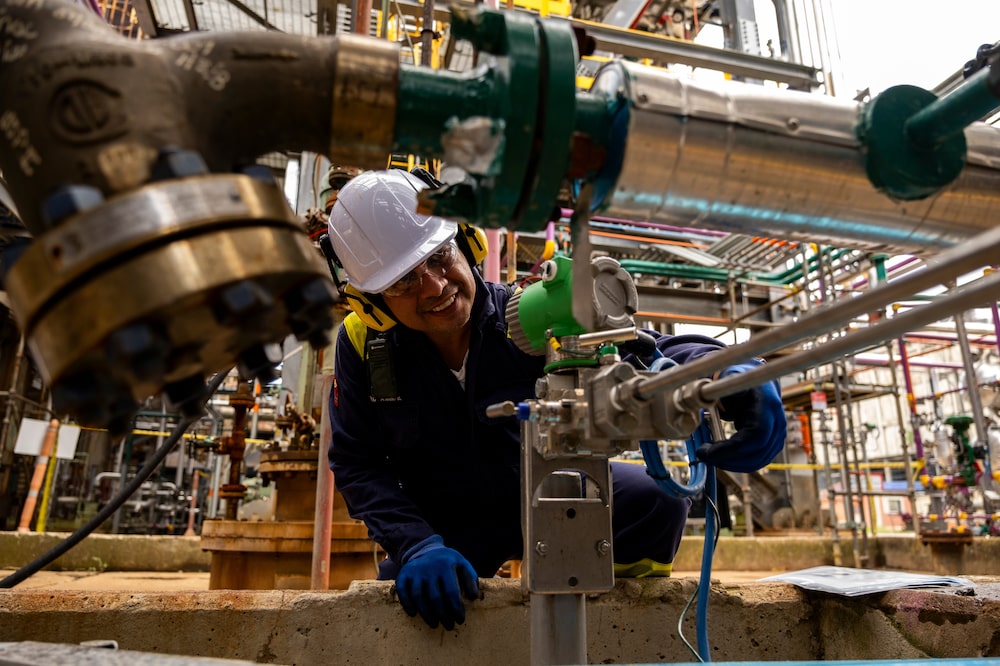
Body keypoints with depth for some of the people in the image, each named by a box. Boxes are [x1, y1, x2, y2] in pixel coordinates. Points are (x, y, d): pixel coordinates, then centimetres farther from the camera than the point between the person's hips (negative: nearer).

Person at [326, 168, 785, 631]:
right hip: (444, 527, 1)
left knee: (656, 502, -21)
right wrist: (417, 546, -29)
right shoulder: (362, 342, -18)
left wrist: (727, 373, -52)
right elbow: (357, 465, -13)